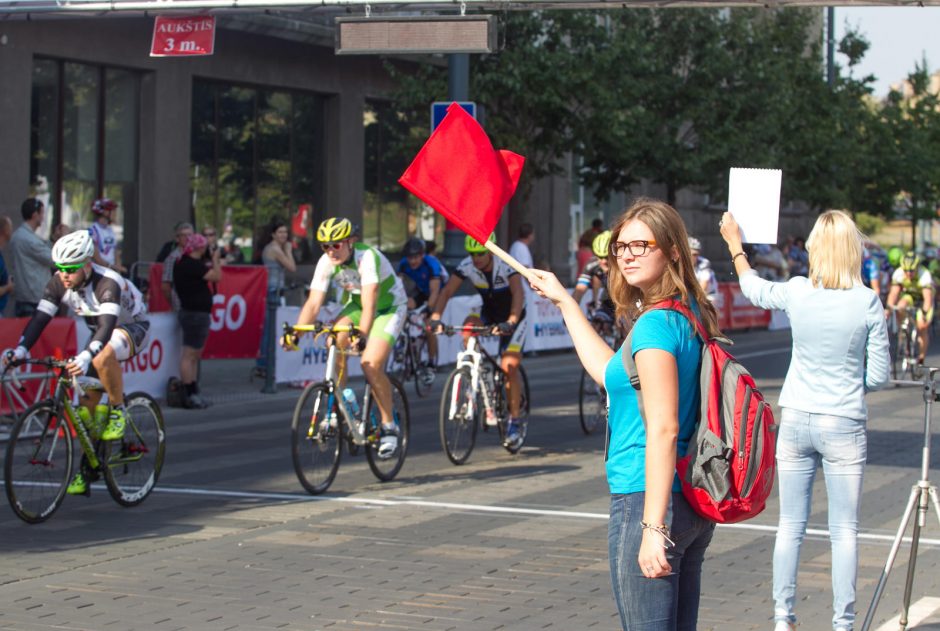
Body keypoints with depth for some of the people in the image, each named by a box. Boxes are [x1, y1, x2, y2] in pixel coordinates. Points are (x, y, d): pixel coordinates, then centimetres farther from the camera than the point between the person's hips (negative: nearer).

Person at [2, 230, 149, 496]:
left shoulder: (107, 283, -35)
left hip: (132, 327, -7)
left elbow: (107, 324, -47)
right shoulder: (57, 284, -16)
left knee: (103, 357, -40)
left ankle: (118, 411, -17)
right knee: (86, 404, -1)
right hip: (99, 333, 7)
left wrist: (85, 355, -63)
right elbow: (40, 318, -21)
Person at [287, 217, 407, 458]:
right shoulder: (326, 263, -17)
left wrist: (362, 334, -56)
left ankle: (389, 427, -6)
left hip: (389, 307, -5)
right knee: (335, 340, -25)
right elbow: (313, 303, -21)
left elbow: (369, 303, -42)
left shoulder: (367, 258, -33)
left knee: (370, 363, -22)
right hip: (355, 304, 5)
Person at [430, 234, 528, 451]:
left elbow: (518, 293, -40)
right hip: (489, 314, 4)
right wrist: (435, 318, -40)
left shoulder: (506, 264, -28)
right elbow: (447, 291, -23)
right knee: (469, 326, -28)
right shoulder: (466, 266, -18)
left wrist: (510, 322, -56)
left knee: (509, 365, -18)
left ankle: (516, 420, -5)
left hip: (513, 317, -4)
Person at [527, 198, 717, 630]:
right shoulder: (691, 314, 12)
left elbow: (663, 429, -22)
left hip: (646, 499, -10)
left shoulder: (655, 324, -16)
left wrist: (653, 526, -24)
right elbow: (611, 374, 25)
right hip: (695, 504, 10)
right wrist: (565, 302, 31)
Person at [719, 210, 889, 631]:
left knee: (790, 526, 10)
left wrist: (735, 243, 33)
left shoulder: (797, 293, -5)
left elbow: (753, 289, 17)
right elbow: (878, 376, -6)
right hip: (844, 425, -2)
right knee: (844, 530, 4)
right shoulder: (868, 302, -10)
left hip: (795, 421, 2)